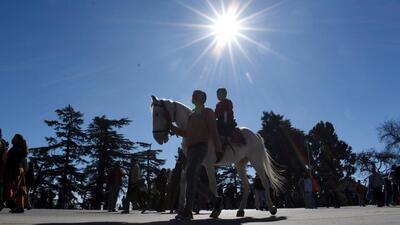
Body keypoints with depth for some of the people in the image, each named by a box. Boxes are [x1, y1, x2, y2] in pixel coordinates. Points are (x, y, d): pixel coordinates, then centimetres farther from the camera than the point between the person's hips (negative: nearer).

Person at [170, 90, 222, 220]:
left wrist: (218, 150, -12)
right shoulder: (192, 115, 24)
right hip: (190, 149, 9)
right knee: (193, 179, 8)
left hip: (200, 147, -9)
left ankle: (187, 211, -27)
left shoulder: (207, 112, 3)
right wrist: (171, 127, 22)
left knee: (190, 174, -23)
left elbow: (213, 132, -4)